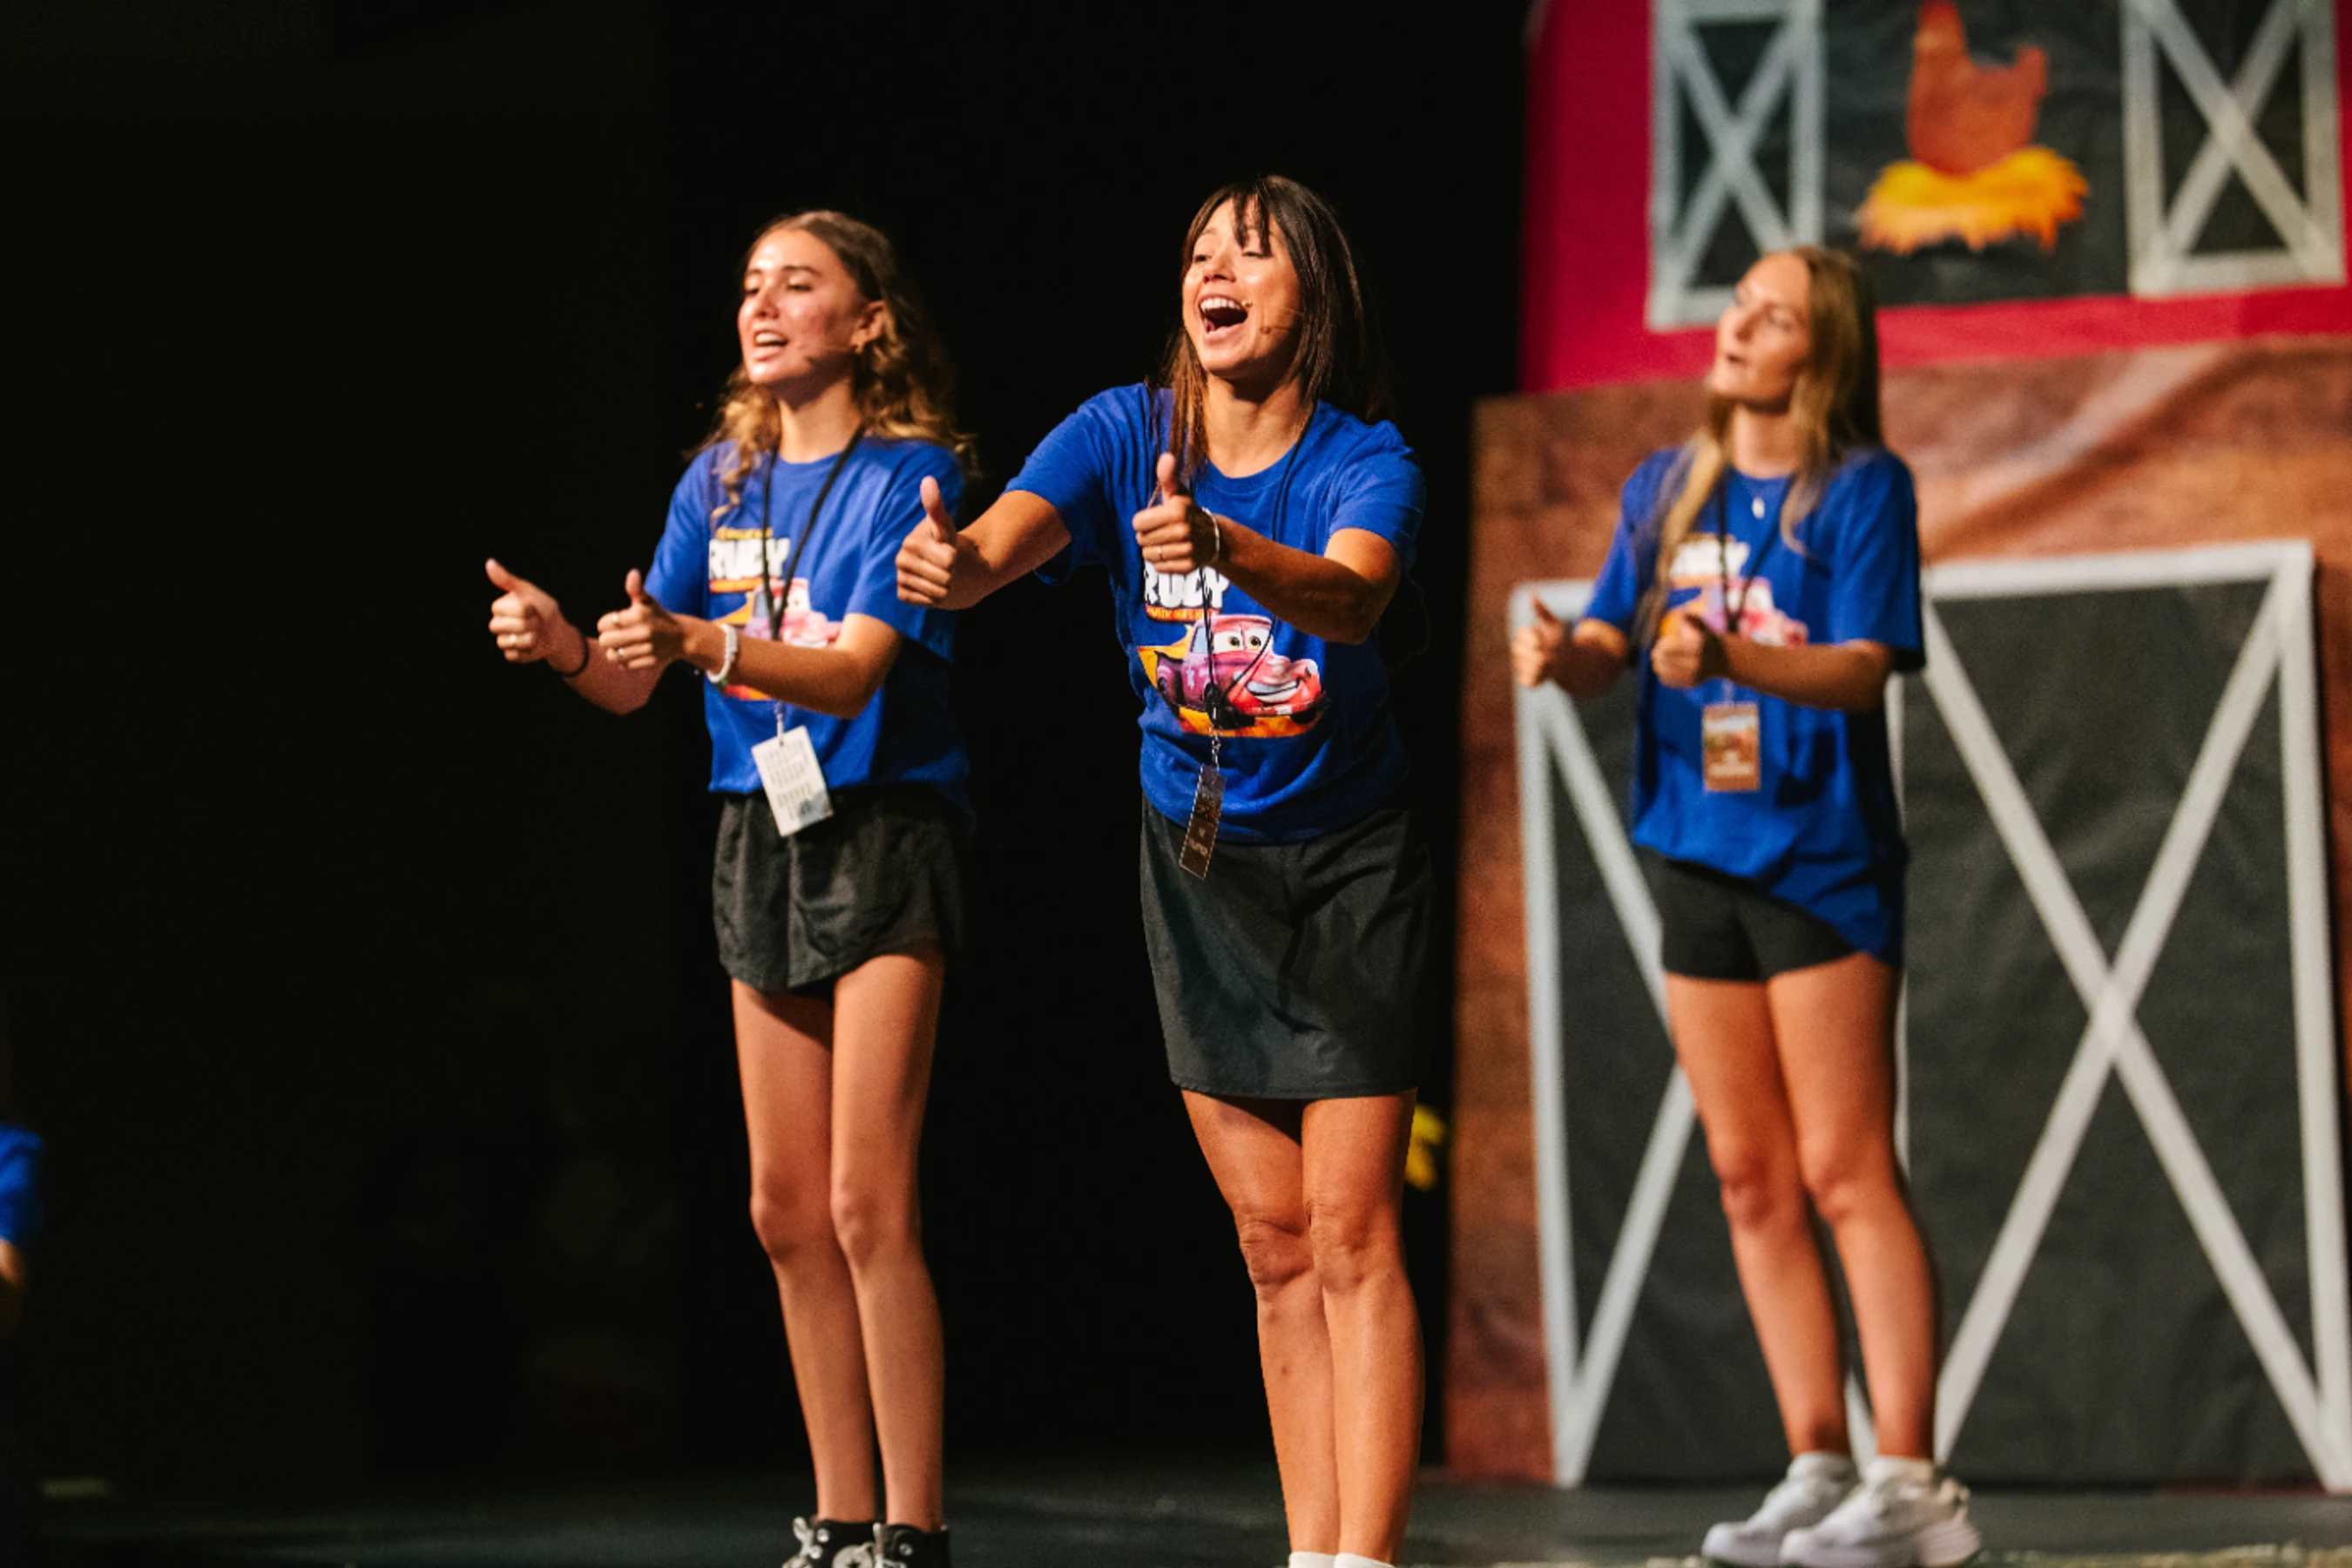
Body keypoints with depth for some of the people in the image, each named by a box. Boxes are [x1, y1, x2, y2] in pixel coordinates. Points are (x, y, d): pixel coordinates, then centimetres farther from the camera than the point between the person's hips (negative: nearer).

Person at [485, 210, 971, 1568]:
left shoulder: (910, 473, -9)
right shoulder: (723, 479, 10)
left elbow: (853, 669, -21)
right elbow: (633, 683, 7)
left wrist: (699, 641, -36)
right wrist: (567, 643, -15)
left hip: (885, 832, -7)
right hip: (767, 837, 7)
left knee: (867, 1203, -12)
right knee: (788, 1209, 7)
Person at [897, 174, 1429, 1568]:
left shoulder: (1364, 462, -16)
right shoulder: (1127, 433, -6)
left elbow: (1353, 597, -37)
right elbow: (1009, 539, -23)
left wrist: (1222, 548, -57)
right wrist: (954, 563, -48)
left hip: (1345, 863, -4)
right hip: (1199, 864, 4)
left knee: (1351, 1230, -11)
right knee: (1274, 1243, 6)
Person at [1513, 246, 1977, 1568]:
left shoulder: (1863, 488, -7)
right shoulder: (1667, 490, 11)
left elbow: (1863, 667, -16)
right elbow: (1612, 642, 7)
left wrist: (1730, 659, -33)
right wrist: (1561, 652, -16)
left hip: (1823, 859, -6)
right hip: (1702, 859, 6)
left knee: (1845, 1171, -10)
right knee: (1751, 1178, 6)